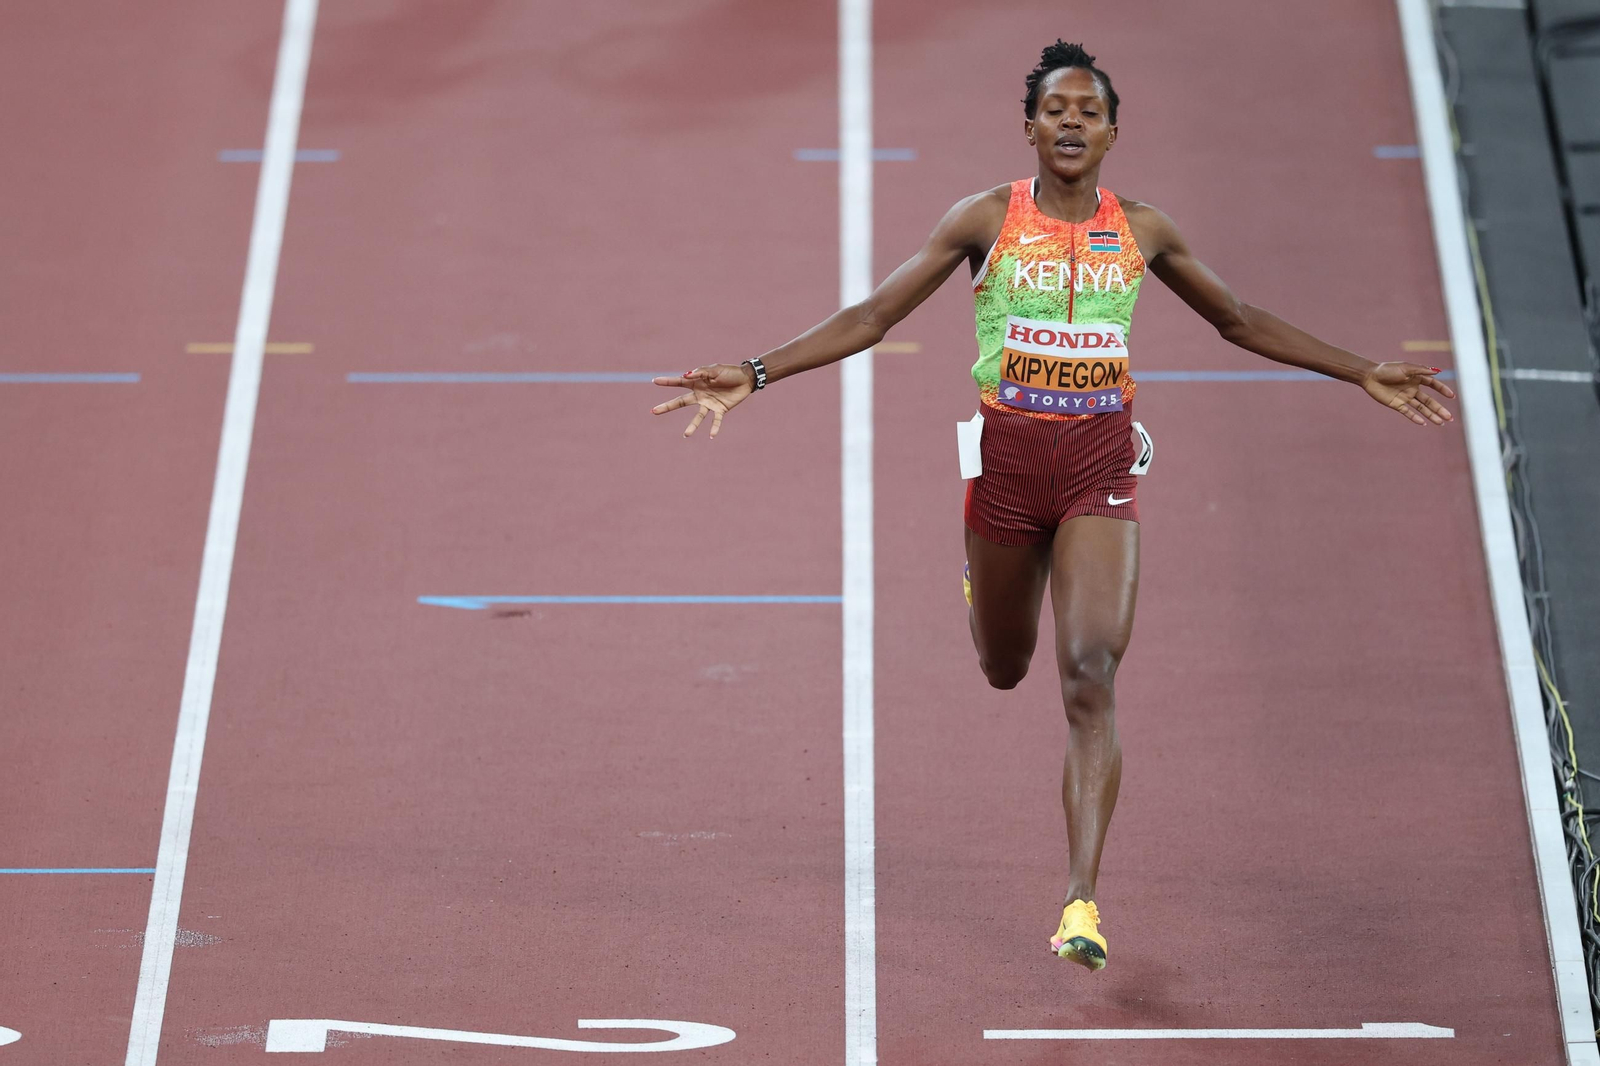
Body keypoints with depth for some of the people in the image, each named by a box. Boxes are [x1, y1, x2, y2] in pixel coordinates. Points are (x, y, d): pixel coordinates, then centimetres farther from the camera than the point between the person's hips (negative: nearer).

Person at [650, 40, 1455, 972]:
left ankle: (1083, 898, -15)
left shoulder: (1142, 231, 3)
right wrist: (755, 375, -9)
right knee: (1004, 670, 17)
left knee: (1091, 678, -15)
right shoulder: (986, 221, -2)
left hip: (1102, 465, 0)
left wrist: (1363, 374, 17)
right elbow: (872, 317, 0)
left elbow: (1241, 321, 17)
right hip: (1008, 452, 0)